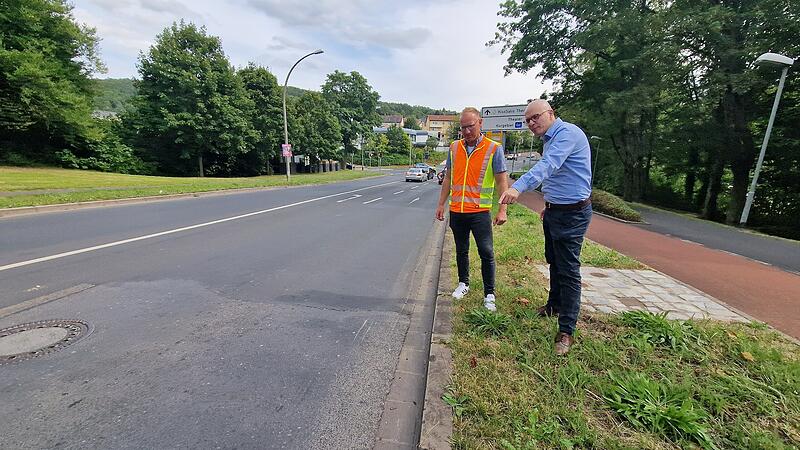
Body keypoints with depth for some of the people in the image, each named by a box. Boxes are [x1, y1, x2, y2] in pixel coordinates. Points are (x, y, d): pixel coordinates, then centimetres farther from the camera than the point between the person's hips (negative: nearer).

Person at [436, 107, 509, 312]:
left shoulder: (494, 148, -4)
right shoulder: (454, 147, 8)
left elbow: (502, 181, -5)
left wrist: (502, 209, -12)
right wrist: (441, 204, 11)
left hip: (480, 211, -4)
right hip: (456, 211, 4)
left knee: (486, 253, 1)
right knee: (461, 250, 16)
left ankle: (489, 294, 14)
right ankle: (463, 283, 35)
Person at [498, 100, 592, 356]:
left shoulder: (567, 133, -17)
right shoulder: (551, 139, 15)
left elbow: (547, 166, -35)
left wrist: (518, 187, -48)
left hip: (572, 213, -10)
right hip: (555, 209, 10)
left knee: (568, 269, -5)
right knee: (554, 262, 20)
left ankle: (566, 331, 4)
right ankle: (555, 305, 39)